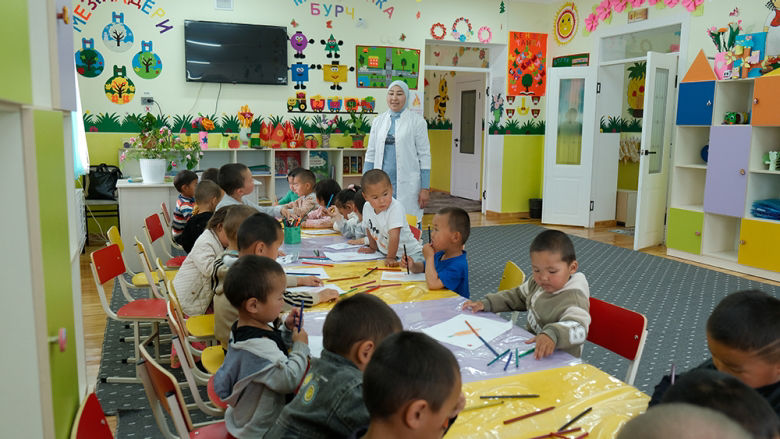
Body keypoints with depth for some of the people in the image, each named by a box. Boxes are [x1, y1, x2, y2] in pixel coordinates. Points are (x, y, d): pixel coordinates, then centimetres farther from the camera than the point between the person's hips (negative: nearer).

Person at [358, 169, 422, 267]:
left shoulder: (395, 208, -26)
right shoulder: (367, 208, -7)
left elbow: (394, 236, -29)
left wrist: (391, 258, -29)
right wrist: (373, 248, 22)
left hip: (409, 253, -7)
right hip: (385, 252, 8)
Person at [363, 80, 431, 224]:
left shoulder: (417, 121, -1)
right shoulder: (378, 121, 11)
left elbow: (424, 155, -2)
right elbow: (371, 153, 14)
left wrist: (425, 188, -6)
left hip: (407, 185, -4)